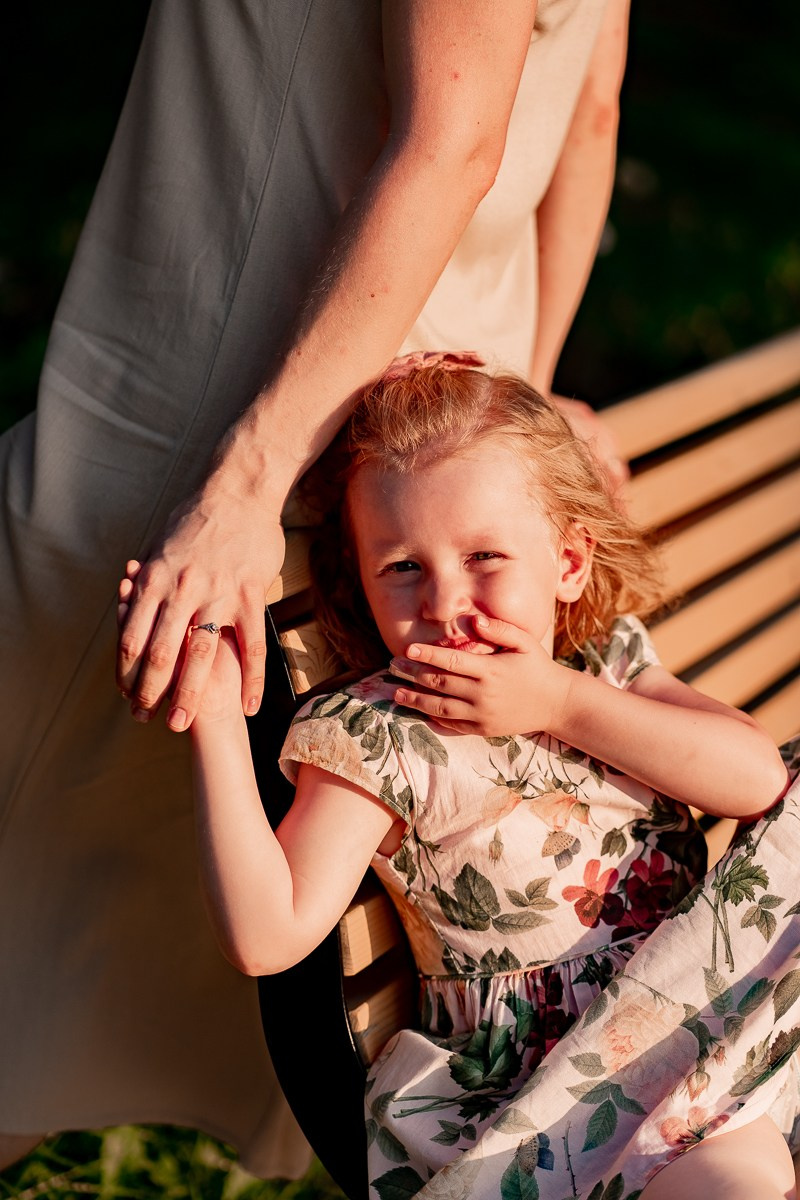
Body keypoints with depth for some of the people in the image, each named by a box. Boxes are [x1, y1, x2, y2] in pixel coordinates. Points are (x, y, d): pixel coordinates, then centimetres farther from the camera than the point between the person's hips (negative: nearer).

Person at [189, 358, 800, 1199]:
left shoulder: (611, 665, 8)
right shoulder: (379, 738, -8)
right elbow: (266, 938, -17)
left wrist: (562, 703, -11)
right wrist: (217, 721, -23)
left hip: (706, 1012, 7)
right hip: (544, 1064, -6)